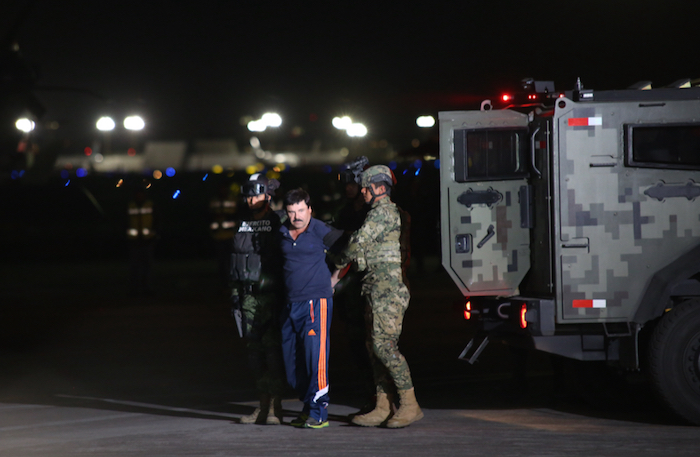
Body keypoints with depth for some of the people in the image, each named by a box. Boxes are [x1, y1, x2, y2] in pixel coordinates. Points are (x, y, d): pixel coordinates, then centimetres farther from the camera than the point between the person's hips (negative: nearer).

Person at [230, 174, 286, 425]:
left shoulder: (279, 223, -6)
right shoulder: (243, 224, 14)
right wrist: (235, 293, 15)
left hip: (272, 296, -6)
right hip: (248, 298, 6)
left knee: (273, 349, -8)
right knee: (254, 350, 7)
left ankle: (275, 408, -5)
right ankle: (263, 405, 13)